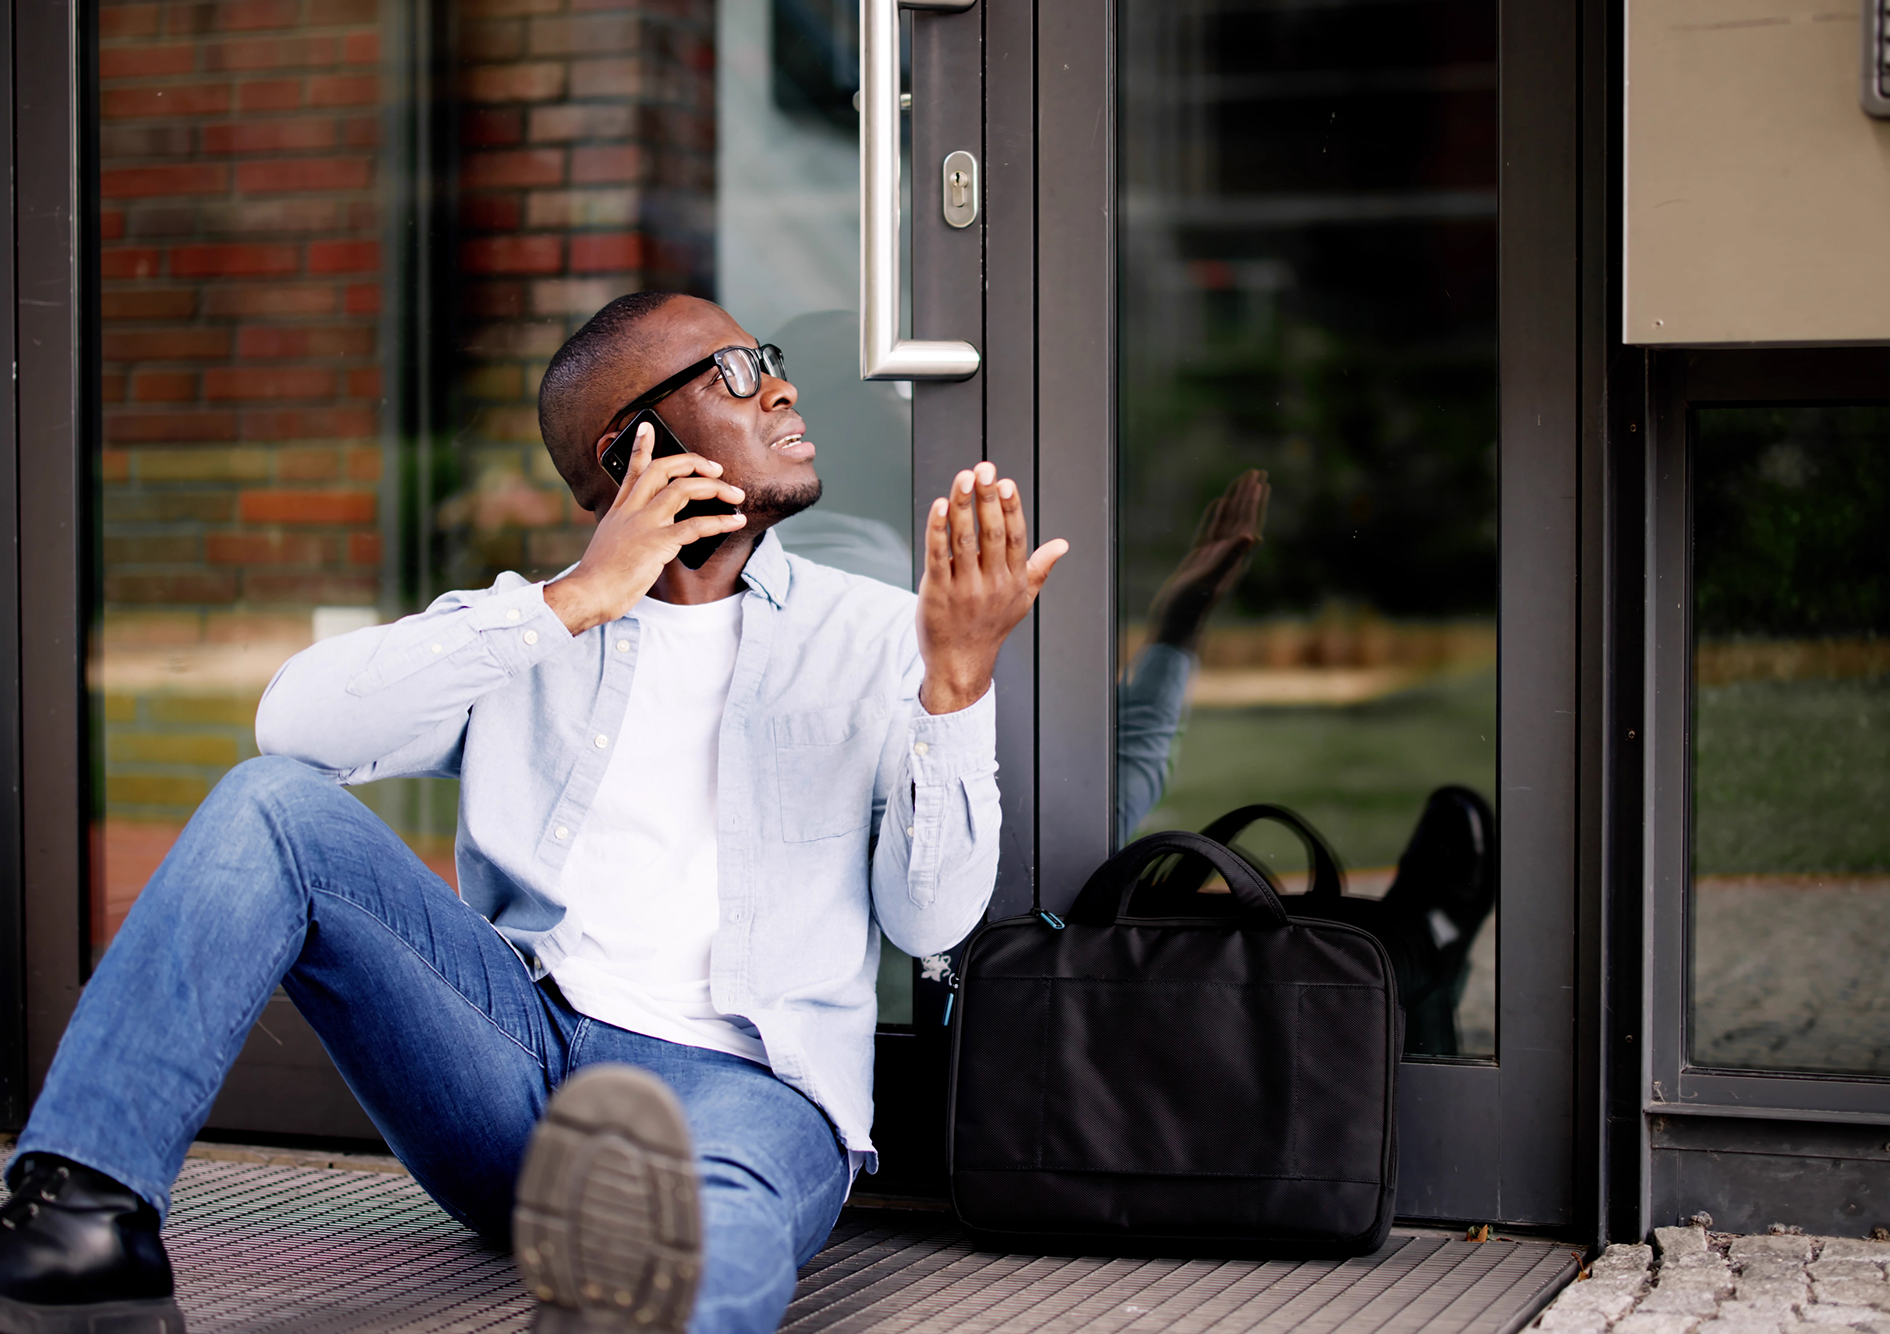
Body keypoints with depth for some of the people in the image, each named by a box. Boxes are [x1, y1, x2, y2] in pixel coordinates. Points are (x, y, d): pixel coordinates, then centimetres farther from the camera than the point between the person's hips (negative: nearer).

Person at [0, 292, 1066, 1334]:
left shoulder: (877, 638, 14)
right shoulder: (522, 627, 17)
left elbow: (930, 918, 3)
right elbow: (298, 725, -3)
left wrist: (957, 678, -14)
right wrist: (572, 602, -9)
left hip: (745, 1080, -2)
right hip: (517, 1043, 3)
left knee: (720, 1232, -40)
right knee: (276, 802, -17)